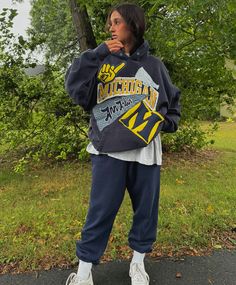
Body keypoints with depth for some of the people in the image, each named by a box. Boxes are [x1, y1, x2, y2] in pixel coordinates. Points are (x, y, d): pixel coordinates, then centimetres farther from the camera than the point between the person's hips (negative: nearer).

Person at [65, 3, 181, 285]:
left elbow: (173, 101, 23)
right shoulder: (102, 61, 9)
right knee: (100, 212, 2)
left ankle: (138, 262, 34)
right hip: (108, 151, -2)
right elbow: (75, 89, -7)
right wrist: (97, 53, -10)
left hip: (145, 151, 2)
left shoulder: (154, 65, 12)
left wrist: (165, 124, 7)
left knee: (146, 209, 11)